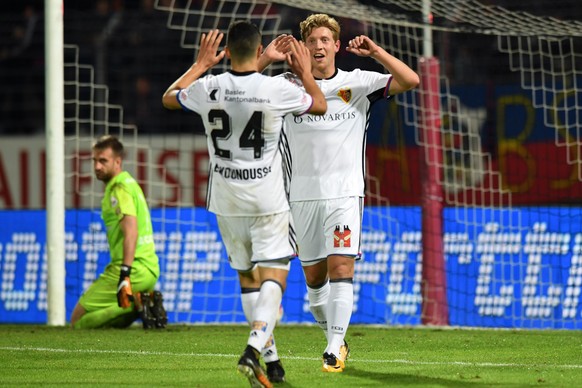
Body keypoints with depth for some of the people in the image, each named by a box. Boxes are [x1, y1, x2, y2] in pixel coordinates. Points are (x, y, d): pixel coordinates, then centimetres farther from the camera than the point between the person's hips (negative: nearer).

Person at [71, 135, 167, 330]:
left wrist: (125, 274, -33)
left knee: (78, 320, -6)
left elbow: (131, 230, -24)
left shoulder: (119, 188, -10)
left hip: (134, 269, -10)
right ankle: (145, 302, 1)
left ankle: (135, 304, -17)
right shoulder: (128, 183, 21)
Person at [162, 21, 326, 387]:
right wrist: (306, 72, 24)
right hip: (267, 201, -3)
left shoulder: (208, 88, -6)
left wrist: (201, 65, 28)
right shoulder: (277, 89, -13)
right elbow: (321, 105, 8)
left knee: (247, 278, 16)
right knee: (273, 277, -5)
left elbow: (169, 98, 18)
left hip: (226, 201, 3)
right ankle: (254, 349, -28)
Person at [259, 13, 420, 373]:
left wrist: (376, 52, -15)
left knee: (341, 268, -14)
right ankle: (335, 339, 27)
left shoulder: (358, 83, 3)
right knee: (313, 277, 7)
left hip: (345, 194, -2)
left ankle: (335, 349, -16)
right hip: (304, 195, 2)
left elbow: (410, 80, -5)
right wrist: (266, 59, -11)